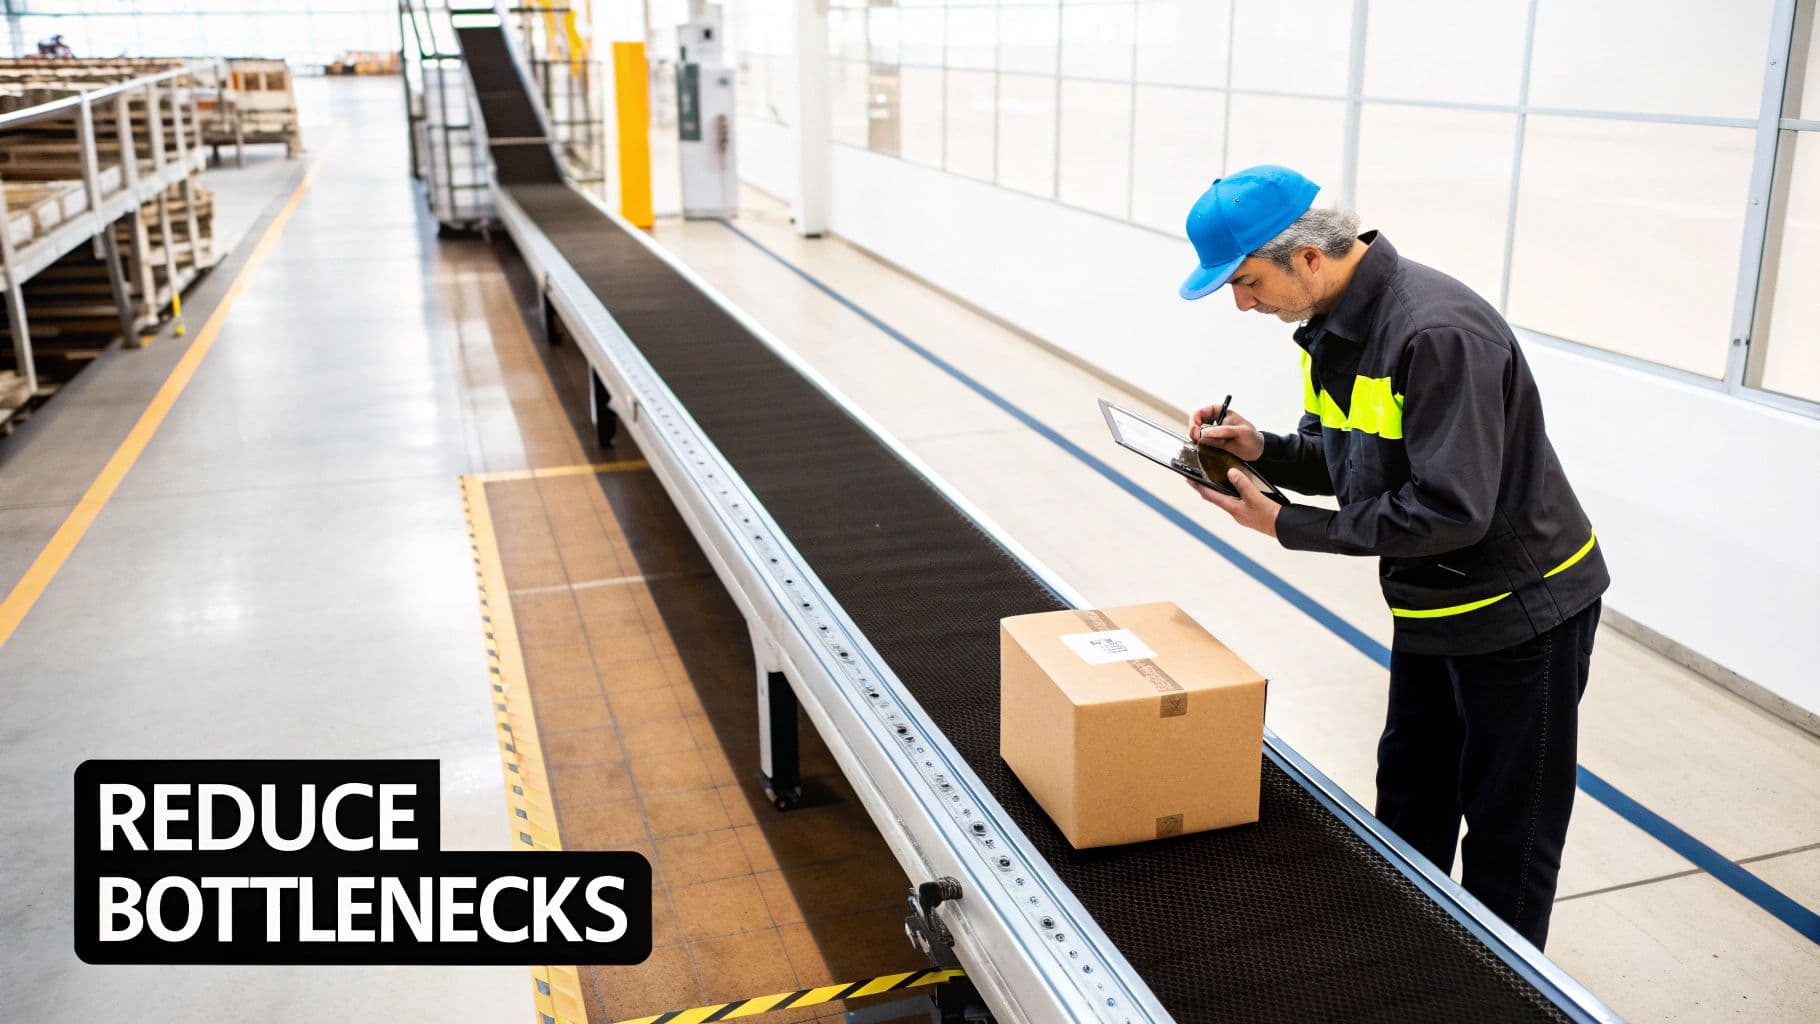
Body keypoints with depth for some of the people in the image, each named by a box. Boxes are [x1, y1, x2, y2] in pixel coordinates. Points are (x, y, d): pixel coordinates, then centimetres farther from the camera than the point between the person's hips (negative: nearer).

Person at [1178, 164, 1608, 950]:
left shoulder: (1438, 332, -30)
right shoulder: (1333, 326, -2)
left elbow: (1450, 510, -32)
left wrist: (1287, 525, -25)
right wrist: (1260, 449, -11)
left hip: (1519, 611, -9)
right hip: (1431, 610, 9)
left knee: (1507, 835, 9)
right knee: (1408, 808, 21)